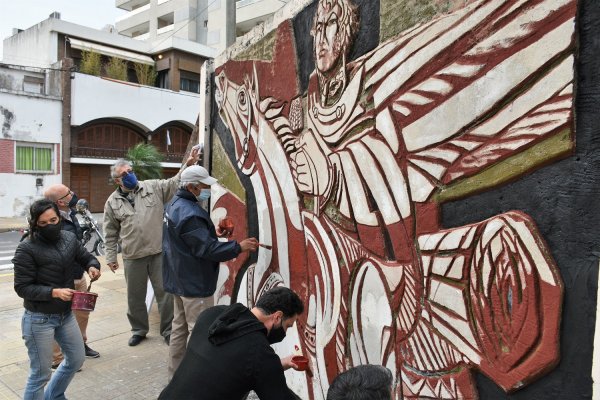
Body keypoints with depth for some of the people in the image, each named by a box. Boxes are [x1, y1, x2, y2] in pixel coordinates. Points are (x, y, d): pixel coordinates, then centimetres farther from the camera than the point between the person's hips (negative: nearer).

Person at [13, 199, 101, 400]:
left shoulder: (69, 238, -1)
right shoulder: (26, 249, -17)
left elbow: (87, 258, 12)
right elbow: (22, 287, -16)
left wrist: (93, 267, -11)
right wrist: (54, 292, -27)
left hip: (66, 314, 7)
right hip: (39, 319, -6)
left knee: (76, 359, 21)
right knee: (40, 374, 5)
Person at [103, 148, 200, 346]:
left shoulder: (153, 187, 1)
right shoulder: (112, 202, 4)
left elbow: (175, 184, -5)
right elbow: (111, 233, 9)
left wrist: (188, 165, -20)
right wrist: (111, 257, 8)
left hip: (158, 252, -1)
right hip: (132, 257, 1)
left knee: (165, 292, 6)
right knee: (135, 296, 15)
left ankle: (168, 331, 22)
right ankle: (139, 330, 36)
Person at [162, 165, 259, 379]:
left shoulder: (174, 205, 9)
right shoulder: (189, 213, -25)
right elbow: (206, 249, -26)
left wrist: (213, 233, 11)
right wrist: (238, 246, -20)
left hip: (179, 279, 11)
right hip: (194, 282, -11)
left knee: (179, 328, 18)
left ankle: (175, 375, 29)